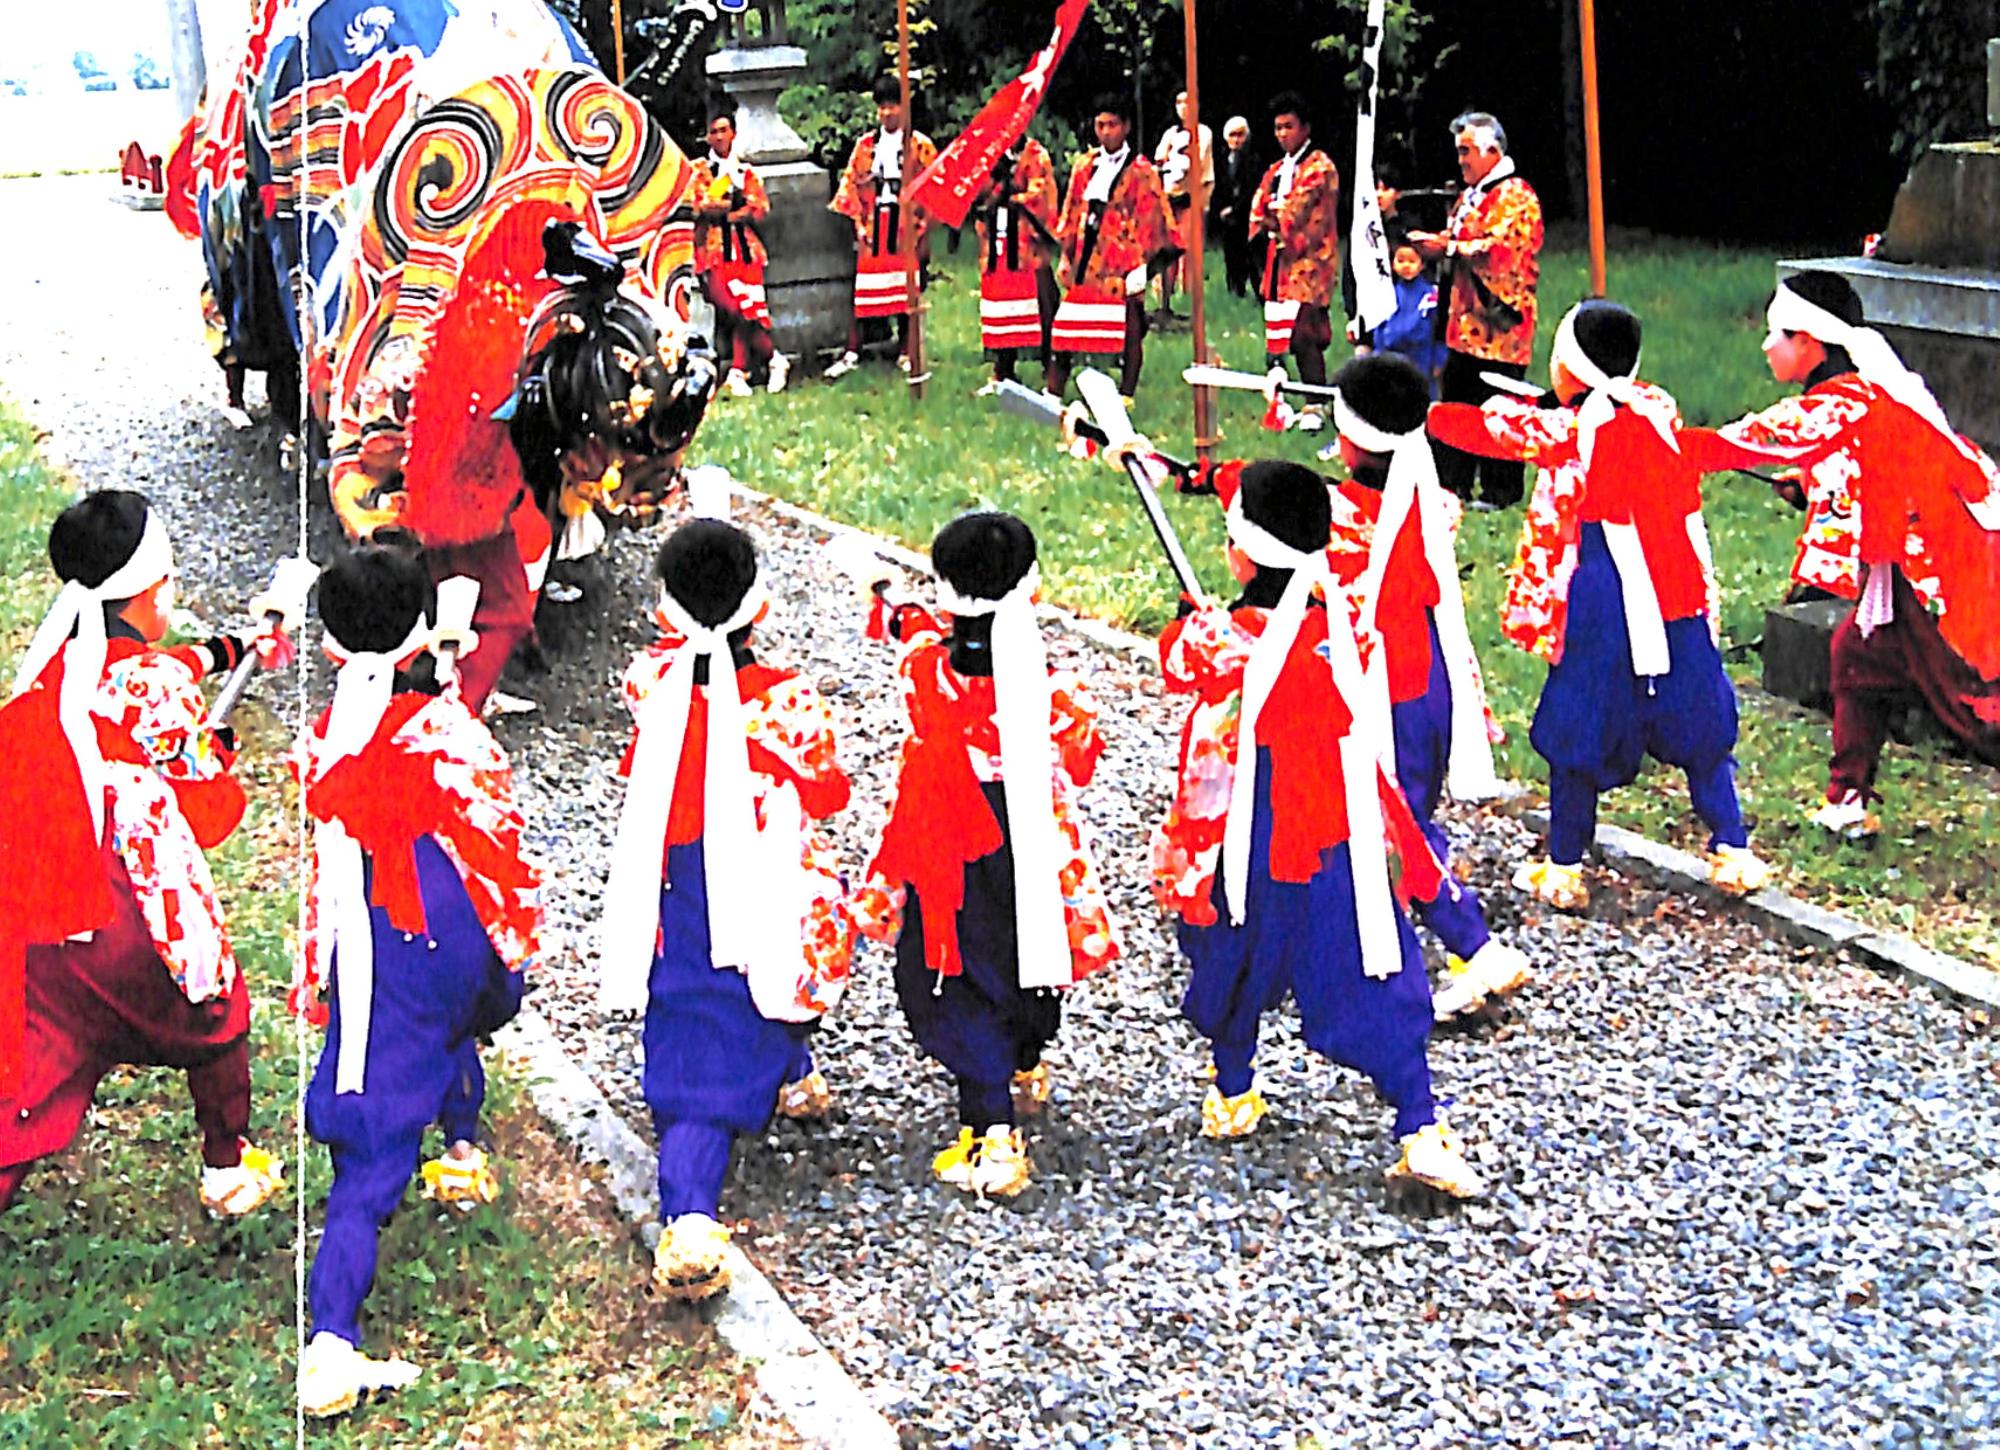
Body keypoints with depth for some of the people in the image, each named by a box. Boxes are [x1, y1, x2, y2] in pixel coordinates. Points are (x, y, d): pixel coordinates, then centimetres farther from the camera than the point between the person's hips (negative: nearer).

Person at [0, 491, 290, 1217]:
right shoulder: (156, 685, -13)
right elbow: (209, 818, -7)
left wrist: (230, 650, 45)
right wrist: (220, 751, 13)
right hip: (130, 919, -6)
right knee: (214, 1016, 23)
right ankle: (228, 1171, 41)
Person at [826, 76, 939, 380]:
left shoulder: (920, 146, 2)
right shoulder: (865, 145, 9)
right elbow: (850, 184, 9)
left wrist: (921, 226, -8)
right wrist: (858, 222, -1)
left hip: (906, 229, -2)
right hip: (873, 229, 2)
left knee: (906, 291, 3)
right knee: (861, 291, -1)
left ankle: (905, 353, 13)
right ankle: (852, 354, 2)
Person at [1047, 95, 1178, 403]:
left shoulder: (1140, 172, -2)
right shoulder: (1085, 166, 13)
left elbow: (1150, 219, -5)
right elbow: (1072, 213, 16)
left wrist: (1142, 266, -11)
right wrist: (1066, 256, 11)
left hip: (1122, 267, -5)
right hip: (1086, 265, 5)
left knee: (1129, 333, 2)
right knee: (1066, 329, 5)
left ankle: (1125, 397, 10)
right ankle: (1053, 394, 12)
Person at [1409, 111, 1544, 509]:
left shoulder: (1515, 196, -10)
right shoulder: (1469, 197, 19)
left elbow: (1502, 250, -22)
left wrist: (1448, 246, -18)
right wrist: (1432, 244, 7)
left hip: (1499, 323, -9)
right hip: (1465, 322, 9)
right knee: (1455, 403, 11)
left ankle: (1501, 491, 3)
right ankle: (1452, 486, 18)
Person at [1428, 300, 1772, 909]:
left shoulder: (1567, 432, -12)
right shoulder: (1659, 411, 1)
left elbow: (1488, 426, -2)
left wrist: (1422, 413, 13)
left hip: (1602, 613, -4)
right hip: (1678, 599, 4)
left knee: (1576, 733, 8)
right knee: (1699, 725, 17)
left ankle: (1563, 870, 16)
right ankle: (1733, 851, 19)